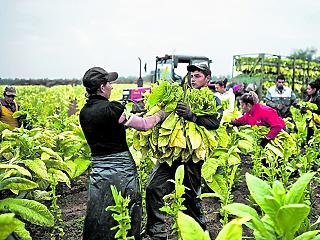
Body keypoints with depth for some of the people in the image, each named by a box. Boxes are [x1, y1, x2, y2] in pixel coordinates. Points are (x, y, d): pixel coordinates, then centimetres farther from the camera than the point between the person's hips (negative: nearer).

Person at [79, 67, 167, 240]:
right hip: (121, 169, -6)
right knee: (128, 215, 10)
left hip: (98, 169, 6)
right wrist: (162, 113, 7)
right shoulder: (111, 108, -18)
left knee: (98, 217, 16)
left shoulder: (84, 113, 3)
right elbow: (144, 125, -11)